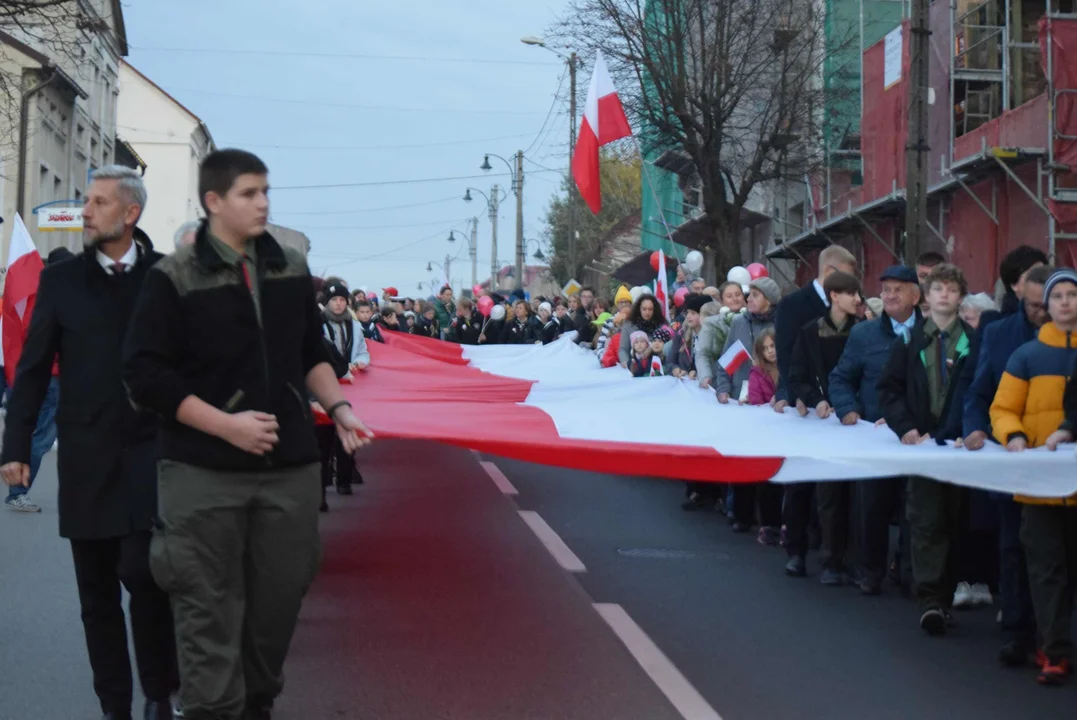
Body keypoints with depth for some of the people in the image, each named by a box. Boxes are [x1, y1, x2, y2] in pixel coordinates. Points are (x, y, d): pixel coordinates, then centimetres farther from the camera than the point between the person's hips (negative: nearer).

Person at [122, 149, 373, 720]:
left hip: (290, 467, 5)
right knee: (210, 611, 1)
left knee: (281, 597, 10)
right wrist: (226, 424, -16)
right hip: (205, 474, -4)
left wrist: (336, 407, 3)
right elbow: (145, 374, -10)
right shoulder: (174, 278, -7)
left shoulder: (292, 268, 9)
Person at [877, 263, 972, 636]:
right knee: (926, 521, -7)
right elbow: (889, 388, 7)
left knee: (955, 522, 6)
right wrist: (906, 427, -6)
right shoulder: (910, 339, 7)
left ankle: (944, 597, 15)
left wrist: (960, 432, -12)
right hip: (920, 442, 0)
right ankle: (930, 600, -12)